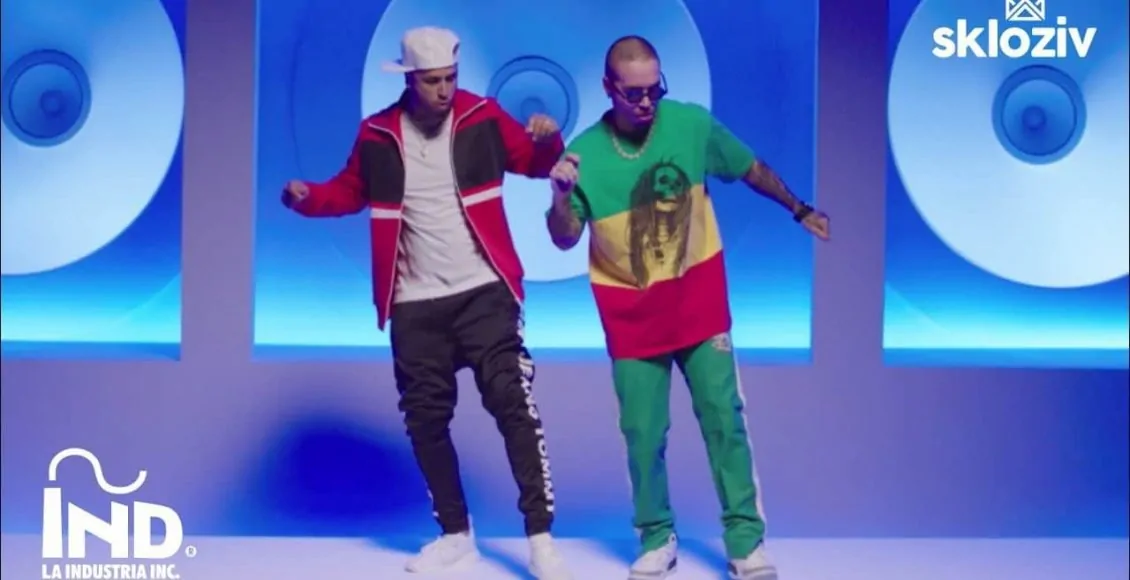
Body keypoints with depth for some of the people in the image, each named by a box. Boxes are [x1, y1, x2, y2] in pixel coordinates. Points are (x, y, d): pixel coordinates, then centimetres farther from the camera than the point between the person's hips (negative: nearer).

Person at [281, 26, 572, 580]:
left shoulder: (482, 117, -3)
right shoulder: (377, 134, 0)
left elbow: (534, 162, 3)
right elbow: (351, 191, 13)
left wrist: (547, 141, -19)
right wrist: (309, 197, -6)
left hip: (483, 292, -3)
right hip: (415, 304, 3)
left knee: (512, 403, -10)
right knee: (425, 419, 9)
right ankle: (456, 535, 25)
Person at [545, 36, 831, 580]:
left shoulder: (692, 124, -10)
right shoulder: (584, 153, -12)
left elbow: (752, 170, 7)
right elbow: (564, 240, -8)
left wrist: (799, 210, 15)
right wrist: (560, 197, -29)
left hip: (698, 298, 1)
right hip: (631, 311, 0)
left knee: (724, 419, 2)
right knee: (643, 431, 5)